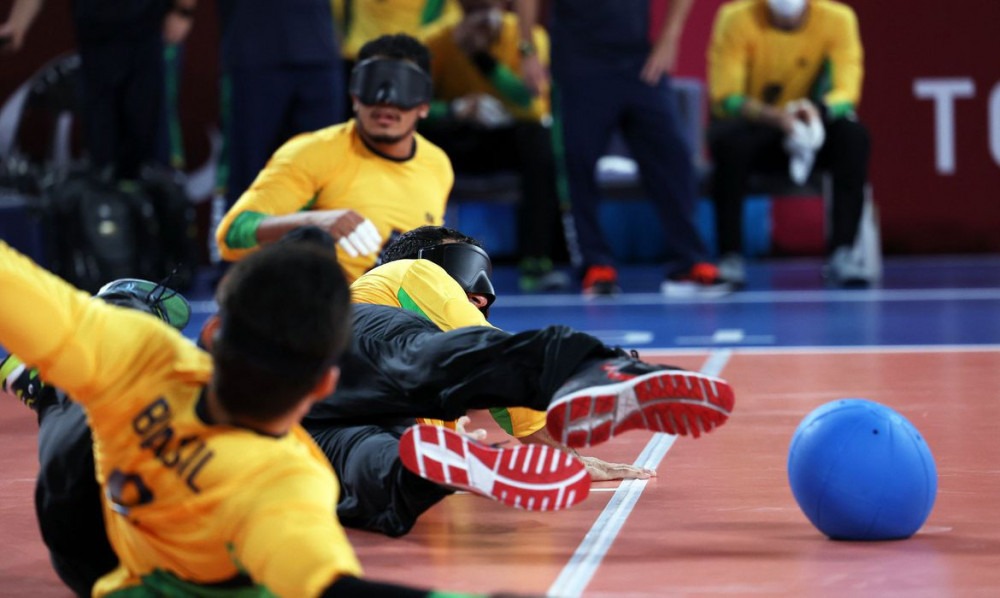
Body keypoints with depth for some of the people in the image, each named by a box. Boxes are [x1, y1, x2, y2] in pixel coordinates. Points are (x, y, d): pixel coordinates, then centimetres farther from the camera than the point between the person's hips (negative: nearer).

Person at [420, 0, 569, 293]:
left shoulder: (528, 37, -9)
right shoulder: (441, 43, -7)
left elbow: (528, 99, -24)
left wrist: (481, 56, -33)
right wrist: (455, 109, -35)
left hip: (514, 133, -1)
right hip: (463, 140, 1)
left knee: (543, 143, -35)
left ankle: (535, 260, -36)